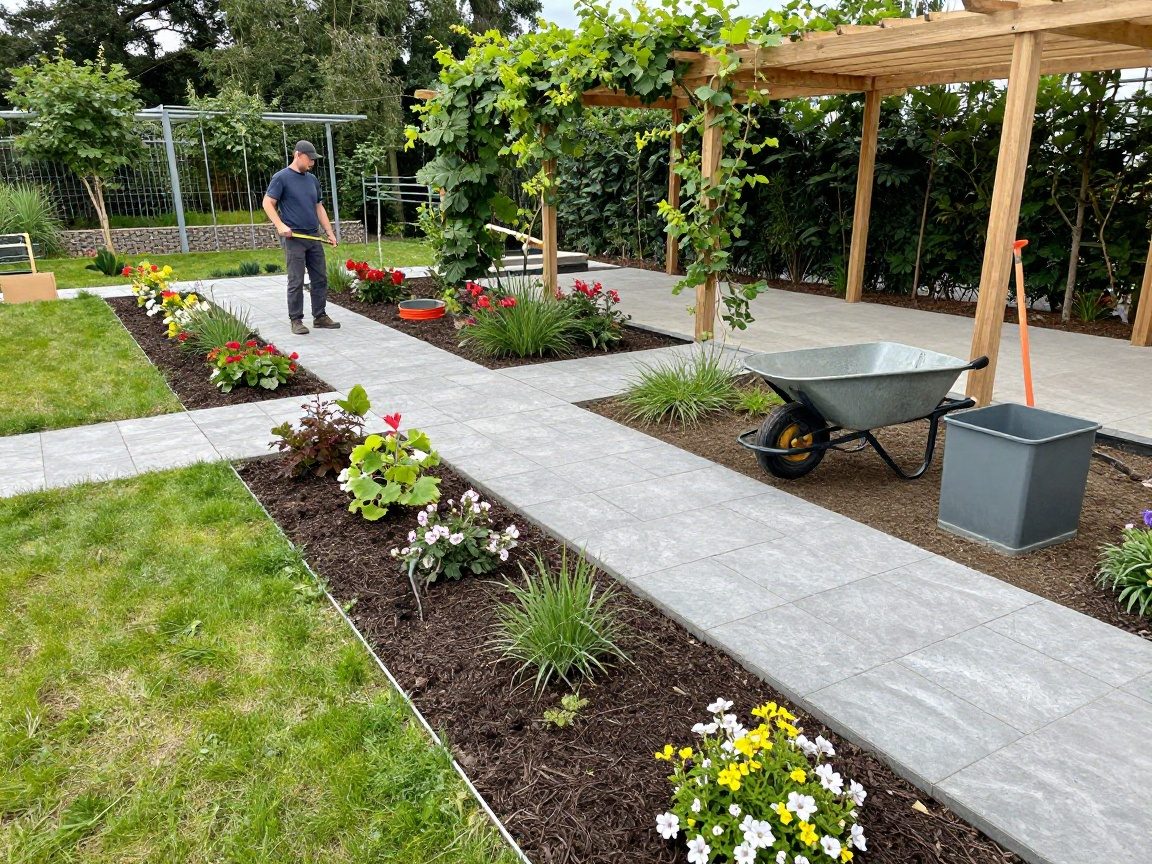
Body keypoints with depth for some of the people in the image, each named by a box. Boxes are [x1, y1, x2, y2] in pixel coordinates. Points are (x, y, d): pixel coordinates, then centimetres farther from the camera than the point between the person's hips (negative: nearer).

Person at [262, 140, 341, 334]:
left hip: (313, 238, 7)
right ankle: (296, 320, 5)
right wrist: (281, 226, -20)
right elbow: (268, 203, -8)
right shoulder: (281, 177, -5)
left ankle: (320, 316, 17)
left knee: (320, 278, 8)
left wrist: (329, 232, 13)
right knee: (296, 282, -4)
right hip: (293, 238, -7)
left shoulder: (312, 180, 16)